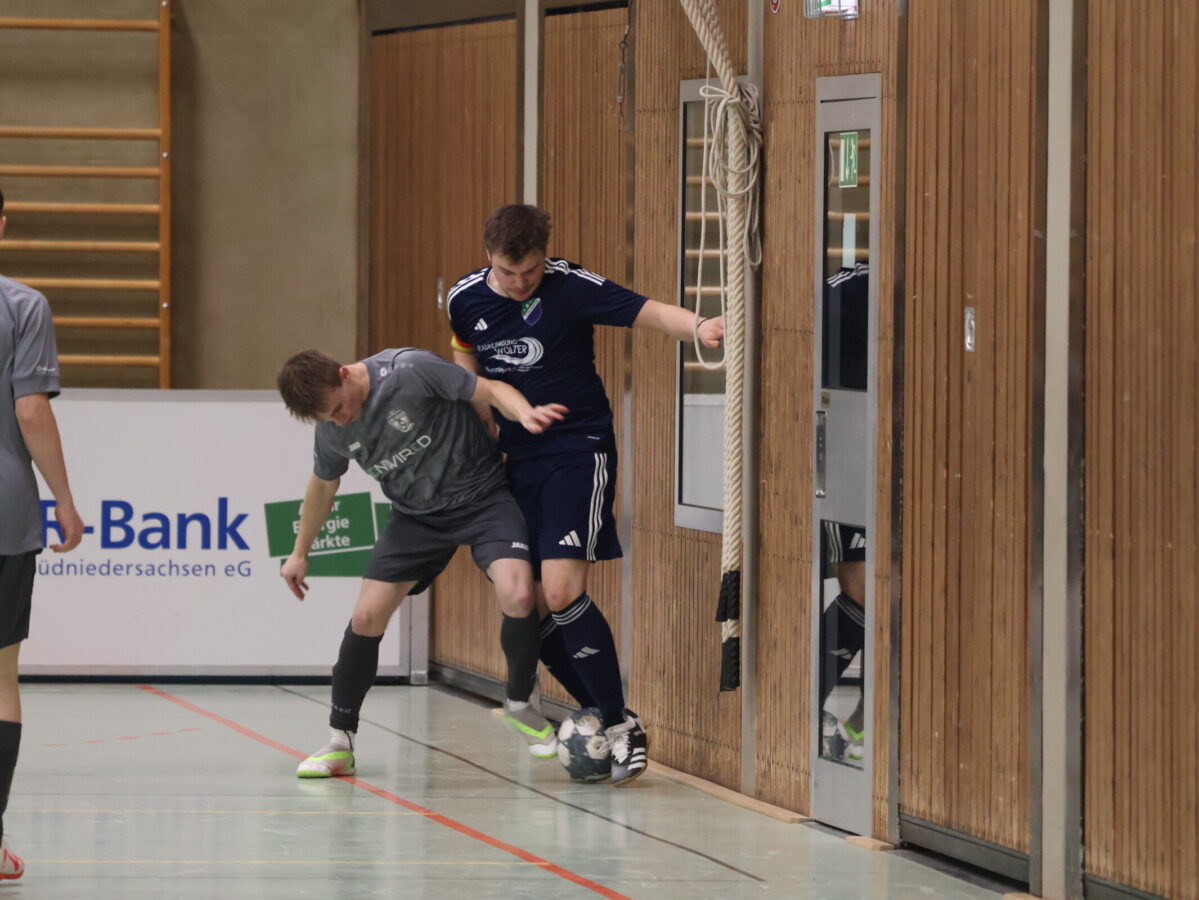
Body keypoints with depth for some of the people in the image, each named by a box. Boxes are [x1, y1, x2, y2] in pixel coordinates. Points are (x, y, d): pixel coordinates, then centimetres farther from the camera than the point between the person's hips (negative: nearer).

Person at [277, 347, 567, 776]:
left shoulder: (410, 371, -25)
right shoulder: (332, 428, -6)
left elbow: (491, 391, -17)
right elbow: (322, 486, 14)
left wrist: (525, 413, -39)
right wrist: (300, 554, 25)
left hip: (481, 495, -4)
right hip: (417, 514, 4)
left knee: (517, 596, -26)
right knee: (367, 616, -7)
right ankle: (340, 741, 9)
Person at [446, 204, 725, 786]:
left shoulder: (571, 288, -14)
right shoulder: (465, 301, 1)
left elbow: (649, 313, -23)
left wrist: (698, 326, -43)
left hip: (578, 451, -6)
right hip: (516, 462, 6)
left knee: (561, 591, -19)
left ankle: (621, 724, -8)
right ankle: (601, 716, 17)